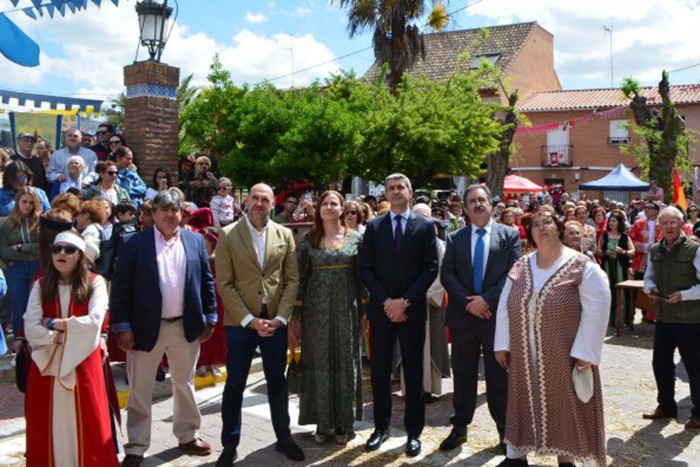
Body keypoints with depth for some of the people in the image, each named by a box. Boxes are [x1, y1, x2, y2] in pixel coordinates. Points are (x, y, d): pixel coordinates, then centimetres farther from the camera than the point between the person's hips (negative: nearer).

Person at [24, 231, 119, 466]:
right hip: (47, 364, 2)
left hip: (83, 363, -2)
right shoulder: (41, 286, 7)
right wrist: (62, 336, -13)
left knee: (87, 422, 1)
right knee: (49, 424, 6)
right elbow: (31, 329, -4)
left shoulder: (95, 283, 0)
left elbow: (94, 322, -14)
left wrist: (53, 323, -8)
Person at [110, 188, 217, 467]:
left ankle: (187, 436, 36)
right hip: (146, 328, -2)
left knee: (185, 385, 18)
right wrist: (122, 326, -10)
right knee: (140, 391, 8)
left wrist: (210, 318, 4)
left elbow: (207, 281, 7)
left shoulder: (195, 241, 3)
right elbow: (120, 286, -7)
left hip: (186, 327, 3)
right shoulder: (136, 243, -6)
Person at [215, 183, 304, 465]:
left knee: (277, 381, 13)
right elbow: (224, 284, -7)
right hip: (240, 322, -2)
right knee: (235, 384, 7)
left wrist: (280, 317, -8)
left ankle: (283, 437, 29)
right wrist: (249, 320, -13)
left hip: (275, 321, 2)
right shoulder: (228, 235, -3)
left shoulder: (285, 235, 5)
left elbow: (292, 280, 3)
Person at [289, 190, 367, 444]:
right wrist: (296, 315, -3)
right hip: (316, 309, -1)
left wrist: (364, 311, 2)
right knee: (319, 364, 6)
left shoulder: (355, 238, 3)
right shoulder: (307, 240, 1)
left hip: (346, 309, 1)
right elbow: (299, 278, 0)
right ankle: (322, 423, 19)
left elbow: (362, 276, 5)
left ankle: (342, 422, 21)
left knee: (345, 363, 7)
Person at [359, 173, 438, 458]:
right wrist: (386, 301, -10)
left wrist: (405, 301, -12)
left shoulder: (425, 226, 2)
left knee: (413, 372, 6)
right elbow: (365, 269, 1)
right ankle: (381, 427, 23)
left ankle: (413, 432, 18)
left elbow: (431, 269, -4)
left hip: (412, 310, -1)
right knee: (379, 371, 7)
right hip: (381, 309, 1)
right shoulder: (374, 227, 6)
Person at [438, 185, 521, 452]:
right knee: (463, 375, 10)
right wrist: (468, 302, -14)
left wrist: (487, 299, -16)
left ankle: (505, 429, 21)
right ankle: (460, 428, 22)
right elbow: (446, 274, -1)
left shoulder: (509, 235, 2)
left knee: (499, 376, 8)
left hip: (497, 315, -2)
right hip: (463, 316, 2)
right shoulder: (455, 238, 8)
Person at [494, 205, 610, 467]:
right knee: (523, 404, 14)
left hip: (563, 357, -4)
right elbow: (504, 307, 8)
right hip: (524, 357, 4)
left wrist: (584, 353, -15)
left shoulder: (582, 267, -10)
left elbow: (596, 310, -13)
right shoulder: (520, 268, 3)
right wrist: (502, 344, 4)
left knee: (563, 407, 8)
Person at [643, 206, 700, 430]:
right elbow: (649, 276, 18)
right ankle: (666, 406, 32)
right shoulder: (655, 251, 6)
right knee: (660, 363, 13)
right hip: (663, 317, 6)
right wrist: (650, 287, -3)